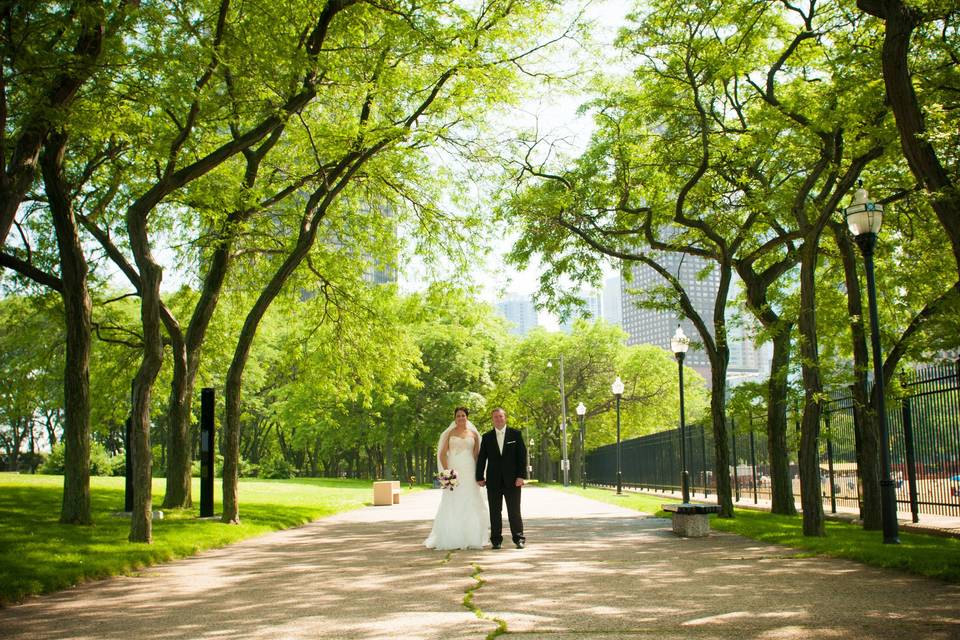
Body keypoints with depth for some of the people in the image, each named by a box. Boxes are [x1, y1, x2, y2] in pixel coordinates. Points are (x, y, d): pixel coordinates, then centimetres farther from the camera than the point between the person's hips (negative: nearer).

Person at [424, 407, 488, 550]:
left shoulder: (473, 434, 11)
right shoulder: (450, 433, 7)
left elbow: (477, 455, 11)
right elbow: (442, 454, 2)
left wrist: (478, 474, 1)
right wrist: (447, 471, -11)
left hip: (469, 472, 1)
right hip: (453, 472, -1)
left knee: (470, 505, 0)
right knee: (452, 506, -3)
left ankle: (471, 540, 8)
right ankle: (452, 540, 2)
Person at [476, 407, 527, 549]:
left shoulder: (516, 434, 4)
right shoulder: (487, 437, 9)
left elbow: (522, 456, 0)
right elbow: (481, 458, 8)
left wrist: (521, 476, -8)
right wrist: (479, 477, 2)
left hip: (512, 480, -2)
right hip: (493, 481, 2)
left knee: (514, 511, 0)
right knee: (495, 512, 4)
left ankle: (518, 539, 7)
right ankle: (496, 540, 9)